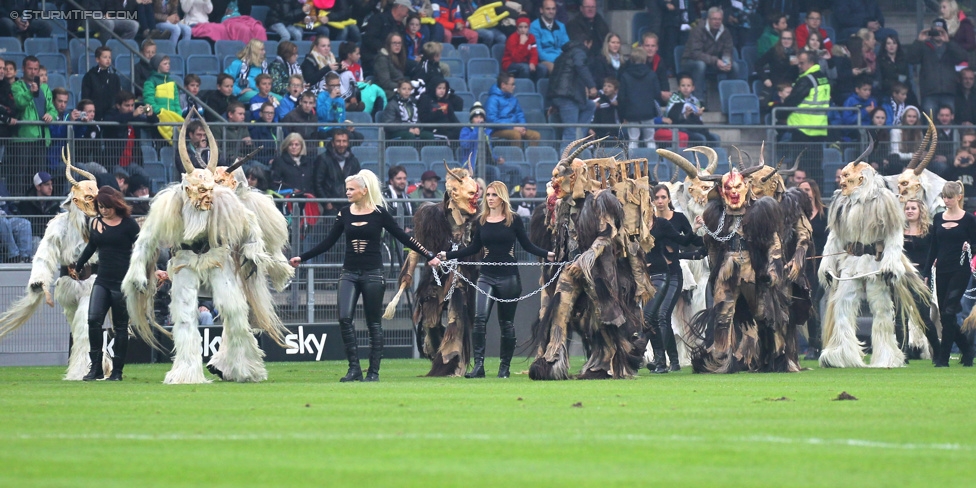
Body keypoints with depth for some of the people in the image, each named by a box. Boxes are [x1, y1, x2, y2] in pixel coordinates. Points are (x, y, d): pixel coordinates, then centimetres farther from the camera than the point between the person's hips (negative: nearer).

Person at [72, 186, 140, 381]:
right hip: (102, 280, 4)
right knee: (93, 319, -12)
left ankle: (117, 370, 10)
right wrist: (77, 268, 34)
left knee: (120, 326, 3)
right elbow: (91, 247, 24)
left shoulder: (128, 224, -5)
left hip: (122, 282, -4)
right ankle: (96, 368, -7)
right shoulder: (96, 224, 9)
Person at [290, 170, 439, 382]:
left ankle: (374, 371, 8)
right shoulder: (345, 214, 6)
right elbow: (328, 243, 12)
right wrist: (302, 258, 8)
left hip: (373, 274, -3)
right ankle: (354, 368, -8)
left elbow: (403, 238, 1)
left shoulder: (379, 213, -3)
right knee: (344, 318, -13)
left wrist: (429, 256, -1)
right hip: (349, 274, 3)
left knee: (374, 323, 2)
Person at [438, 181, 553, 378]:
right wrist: (447, 255, 6)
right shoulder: (482, 221, 7)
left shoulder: (514, 220, 0)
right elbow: (473, 248, 12)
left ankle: (505, 366, 17)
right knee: (480, 318, -15)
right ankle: (478, 365, -16)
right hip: (487, 277, 2)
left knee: (507, 323, 6)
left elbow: (527, 245, 2)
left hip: (509, 277, -2)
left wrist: (547, 254, -12)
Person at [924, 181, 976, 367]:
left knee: (948, 313, -12)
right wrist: (926, 273, 10)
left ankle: (943, 357, -8)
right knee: (944, 315, 4)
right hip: (942, 271, 5)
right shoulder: (938, 218, 11)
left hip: (960, 271, -5)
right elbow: (934, 247, 14)